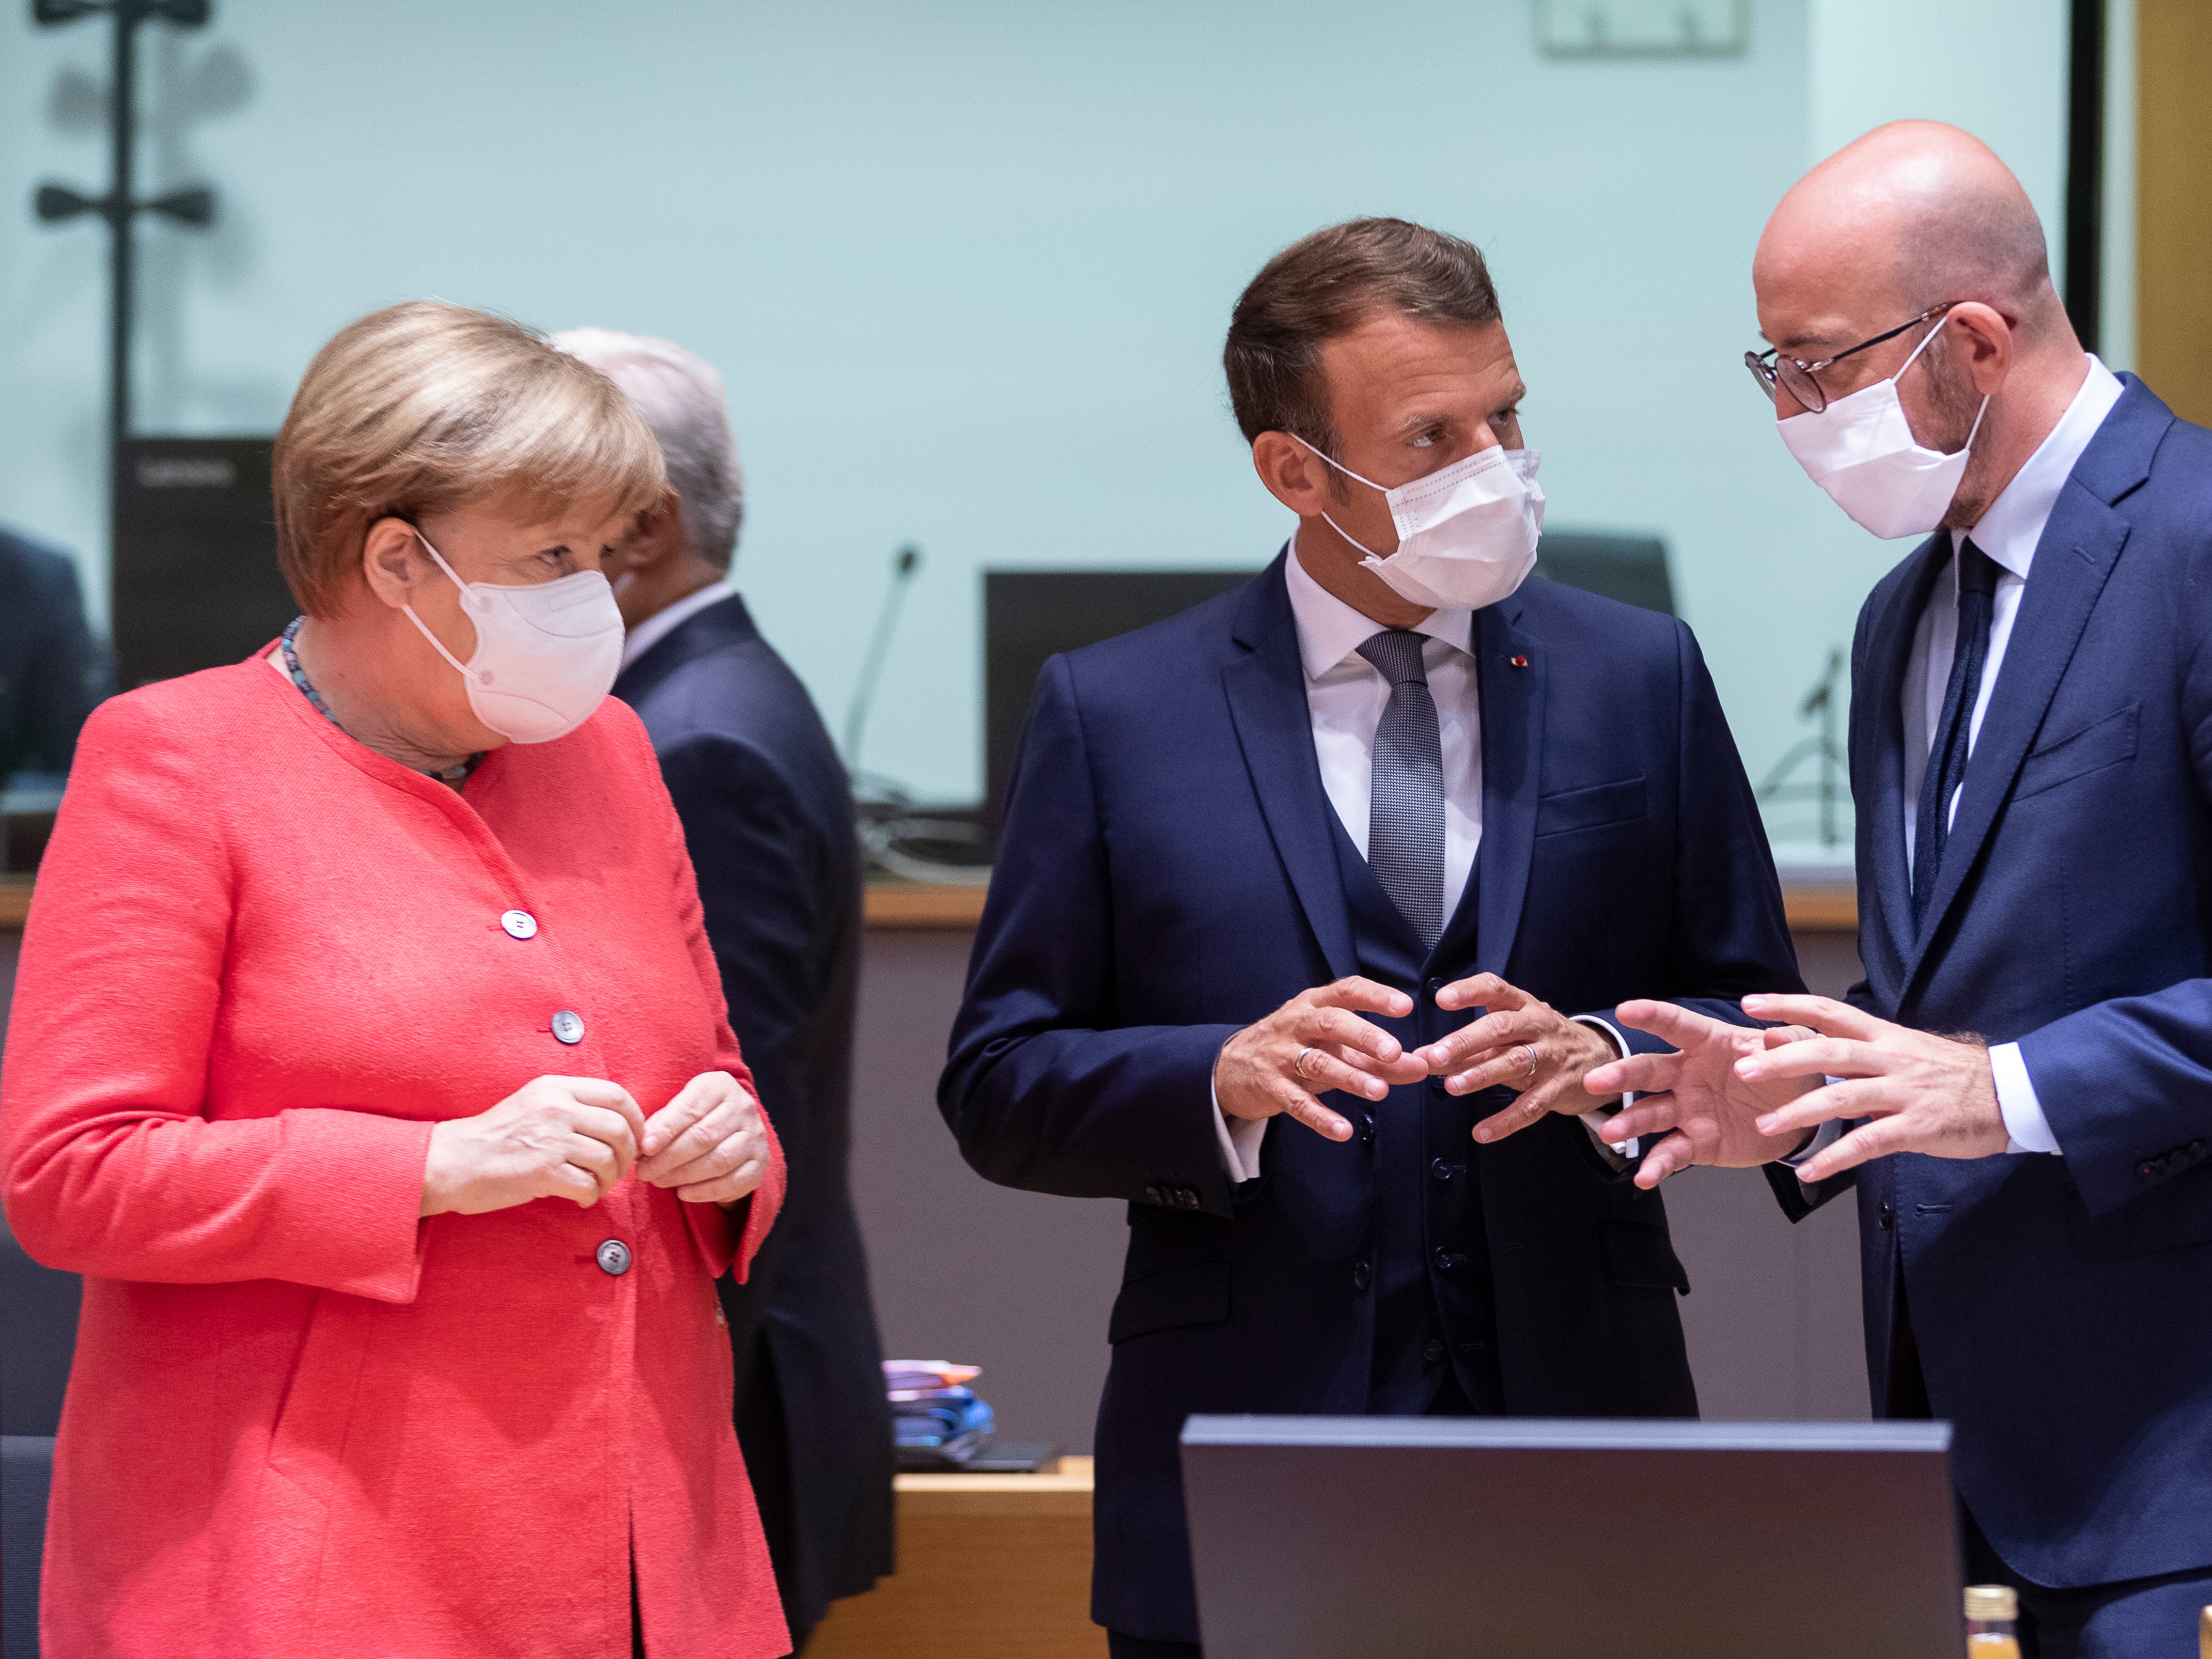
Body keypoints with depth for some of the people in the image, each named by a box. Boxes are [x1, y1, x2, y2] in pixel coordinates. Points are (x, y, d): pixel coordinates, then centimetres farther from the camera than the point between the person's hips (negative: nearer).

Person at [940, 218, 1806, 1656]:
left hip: (1580, 1457, 1)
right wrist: (1223, 1078, -17)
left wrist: (1603, 1056, -13)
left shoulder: (1639, 677, 6)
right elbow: (999, 1089, 1)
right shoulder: (1114, 715, 2)